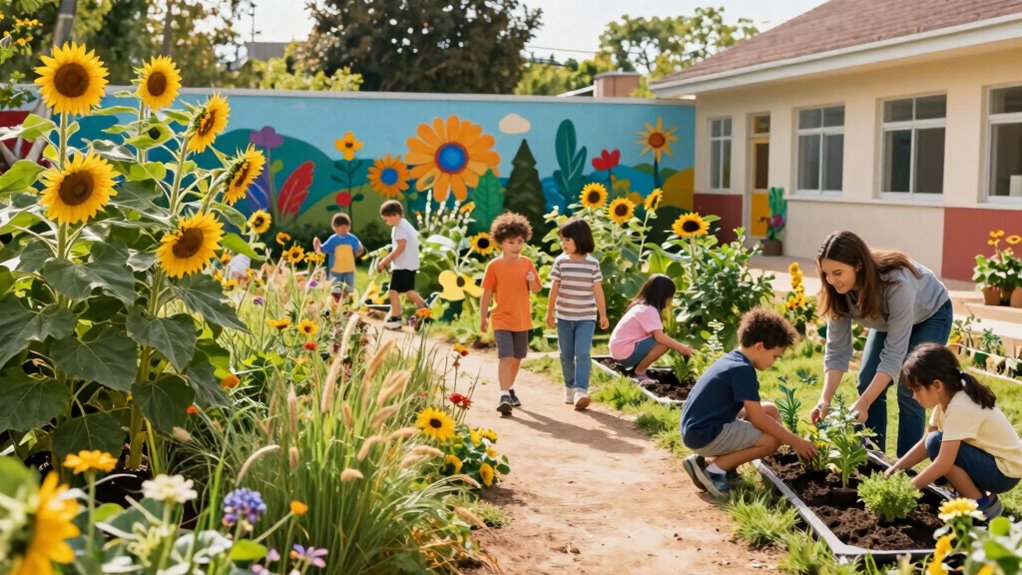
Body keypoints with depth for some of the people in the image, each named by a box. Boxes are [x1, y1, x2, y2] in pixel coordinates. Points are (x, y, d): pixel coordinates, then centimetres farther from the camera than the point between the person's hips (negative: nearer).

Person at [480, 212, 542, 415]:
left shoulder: (527, 263, 1)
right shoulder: (494, 265, -7)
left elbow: (537, 289, 7)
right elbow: (486, 293, -3)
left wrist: (532, 280, -16)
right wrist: (483, 318, -2)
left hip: (522, 320, 4)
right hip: (502, 320, -4)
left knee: (517, 358, 16)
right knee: (505, 357, -16)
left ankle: (510, 390, 35)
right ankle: (504, 396, -19)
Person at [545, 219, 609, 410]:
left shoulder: (592, 263, -5)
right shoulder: (560, 261, -2)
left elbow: (598, 290, -1)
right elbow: (554, 289, 3)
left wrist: (603, 315, 2)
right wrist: (549, 312, 5)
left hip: (586, 318, -2)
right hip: (564, 317, 2)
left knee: (582, 353, -12)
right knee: (566, 354, 10)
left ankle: (581, 391, -15)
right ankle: (569, 388, 26)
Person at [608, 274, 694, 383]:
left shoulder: (641, 306, 13)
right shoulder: (649, 311, -17)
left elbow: (656, 335, 14)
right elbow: (659, 337, -27)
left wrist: (680, 346, 6)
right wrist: (681, 348, -20)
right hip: (626, 353, -10)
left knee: (666, 340, 12)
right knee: (664, 343, -19)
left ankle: (633, 367, 10)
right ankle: (640, 372, -7)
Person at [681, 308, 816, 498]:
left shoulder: (730, 361, 13)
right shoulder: (743, 370, -17)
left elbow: (752, 411, 22)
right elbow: (757, 418, -16)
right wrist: (795, 441, -8)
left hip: (697, 428, 10)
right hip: (705, 435, -10)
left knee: (771, 410, 13)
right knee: (771, 440, -10)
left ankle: (712, 459, 8)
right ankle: (713, 468, -6)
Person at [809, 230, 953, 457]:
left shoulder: (897, 283, -43)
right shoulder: (839, 290, -26)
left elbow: (894, 353, -40)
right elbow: (837, 349, -22)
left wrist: (863, 403, -45)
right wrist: (825, 400, -33)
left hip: (929, 316, -5)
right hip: (888, 320, 5)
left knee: (908, 391, -15)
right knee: (867, 383, -6)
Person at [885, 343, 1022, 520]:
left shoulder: (960, 408, -28)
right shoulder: (947, 399, -1)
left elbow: (944, 464, -29)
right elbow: (925, 443, 6)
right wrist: (896, 468, -4)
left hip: (1005, 472, -9)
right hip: (988, 460, 9)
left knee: (937, 444, -23)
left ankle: (983, 505, -9)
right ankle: (978, 494, 11)